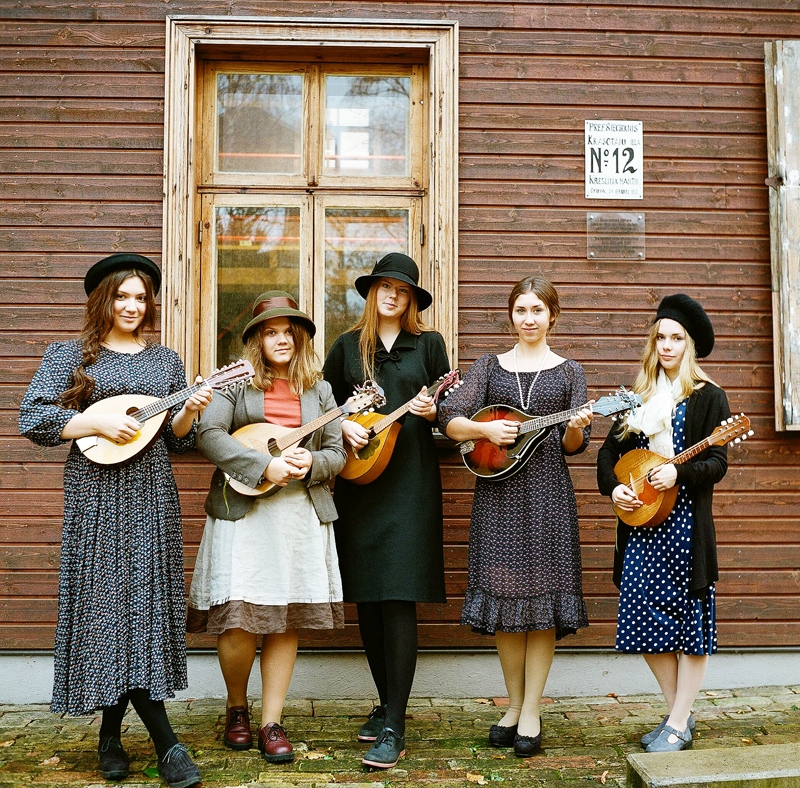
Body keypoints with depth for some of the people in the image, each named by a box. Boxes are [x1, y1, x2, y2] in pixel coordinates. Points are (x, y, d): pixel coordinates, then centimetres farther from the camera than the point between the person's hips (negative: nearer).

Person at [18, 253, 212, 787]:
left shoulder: (165, 360, 14)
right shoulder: (71, 355, 5)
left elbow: (177, 439, 14)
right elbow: (32, 418, -4)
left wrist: (189, 412, -7)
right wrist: (97, 423, -14)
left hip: (153, 496, 3)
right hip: (96, 495, -3)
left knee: (148, 600, 1)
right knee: (109, 600, -6)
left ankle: (112, 733, 17)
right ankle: (165, 741, -2)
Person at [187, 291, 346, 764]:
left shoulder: (318, 389, 13)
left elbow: (337, 454, 9)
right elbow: (209, 434, -11)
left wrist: (309, 464, -12)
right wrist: (265, 466, -19)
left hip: (302, 511, 3)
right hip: (242, 510, -2)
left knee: (286, 619, 3)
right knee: (239, 620, -7)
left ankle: (272, 723, 15)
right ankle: (237, 707, 20)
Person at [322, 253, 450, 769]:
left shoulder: (429, 344, 7)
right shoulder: (347, 346, 12)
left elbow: (446, 408, 8)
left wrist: (431, 411, -13)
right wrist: (343, 426, -5)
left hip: (410, 480, -3)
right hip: (359, 480, 3)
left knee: (398, 599, -9)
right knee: (367, 598, 8)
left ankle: (394, 728, -6)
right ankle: (387, 703, 24)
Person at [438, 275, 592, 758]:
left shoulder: (569, 373, 9)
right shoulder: (490, 366, 11)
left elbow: (574, 446, 4)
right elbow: (450, 420, 2)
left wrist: (576, 428, -17)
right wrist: (485, 429, -16)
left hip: (548, 491, -1)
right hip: (498, 491, 1)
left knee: (541, 591, -3)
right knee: (502, 593, 3)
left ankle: (532, 713, 7)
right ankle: (515, 704, 18)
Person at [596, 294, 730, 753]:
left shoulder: (708, 397, -1)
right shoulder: (640, 397, 15)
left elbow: (717, 463, -9)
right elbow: (610, 451, 16)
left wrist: (678, 473, -25)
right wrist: (613, 487, -2)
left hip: (685, 521, -5)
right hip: (640, 520, 5)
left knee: (689, 617, -1)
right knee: (645, 618, 5)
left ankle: (679, 725, 8)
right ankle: (679, 712, 20)